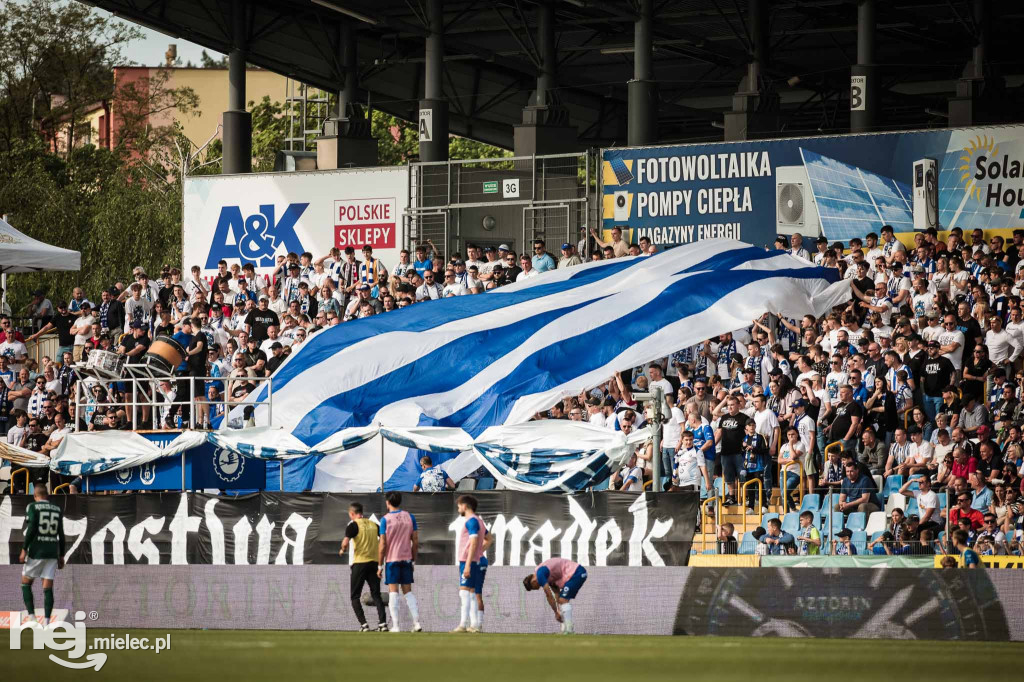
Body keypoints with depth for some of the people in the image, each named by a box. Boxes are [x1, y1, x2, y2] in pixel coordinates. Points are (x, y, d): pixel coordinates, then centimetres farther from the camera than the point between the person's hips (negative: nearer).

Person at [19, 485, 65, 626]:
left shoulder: (32, 507, -4)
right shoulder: (57, 509, 10)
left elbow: (31, 529, -14)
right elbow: (61, 534, 10)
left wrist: (24, 550, -11)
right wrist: (61, 556, 16)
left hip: (36, 551, -4)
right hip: (52, 553, 4)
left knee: (25, 583, 11)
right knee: (48, 588, 3)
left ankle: (31, 617, -2)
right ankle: (46, 621, -5)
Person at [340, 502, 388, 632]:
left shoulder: (353, 525, -7)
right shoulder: (373, 525, 8)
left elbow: (345, 542, -19)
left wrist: (343, 550, 1)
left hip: (359, 563, -5)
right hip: (374, 562, 5)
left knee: (355, 597, 5)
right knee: (376, 595, 9)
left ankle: (363, 624, -6)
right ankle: (382, 622, -3)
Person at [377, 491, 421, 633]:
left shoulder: (385, 520, -7)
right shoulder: (409, 517, 4)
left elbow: (382, 545, -8)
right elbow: (415, 541, 5)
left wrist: (380, 565, -2)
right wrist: (413, 560, 15)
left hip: (391, 559, -3)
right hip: (406, 559, 3)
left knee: (393, 593, -2)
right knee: (408, 592, 10)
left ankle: (395, 626, -7)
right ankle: (416, 622, 1)